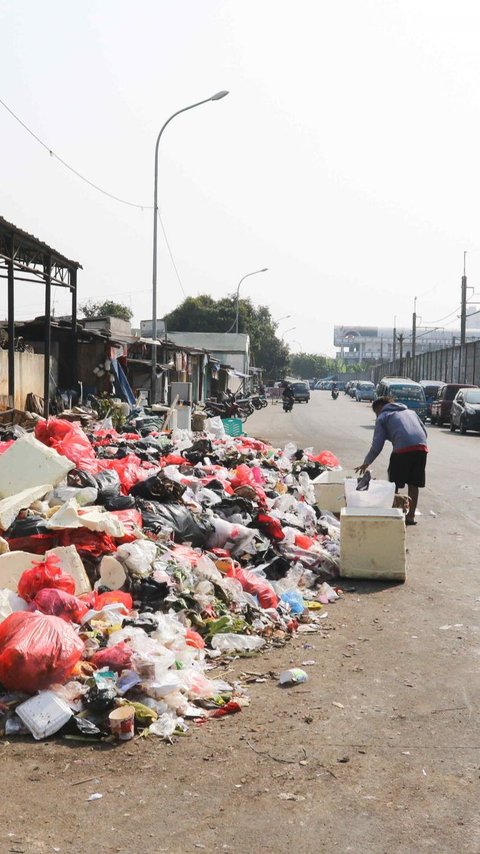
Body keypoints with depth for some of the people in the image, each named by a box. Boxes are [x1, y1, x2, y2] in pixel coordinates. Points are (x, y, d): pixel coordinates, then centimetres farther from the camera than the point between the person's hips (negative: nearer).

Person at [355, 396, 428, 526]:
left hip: (402, 449, -5)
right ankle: (411, 516, 18)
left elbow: (377, 444, 7)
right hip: (422, 447, 5)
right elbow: (424, 432, 24)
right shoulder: (410, 411, 31)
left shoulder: (383, 417, 14)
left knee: (394, 485, 8)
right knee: (413, 484, 14)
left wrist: (366, 463, 14)